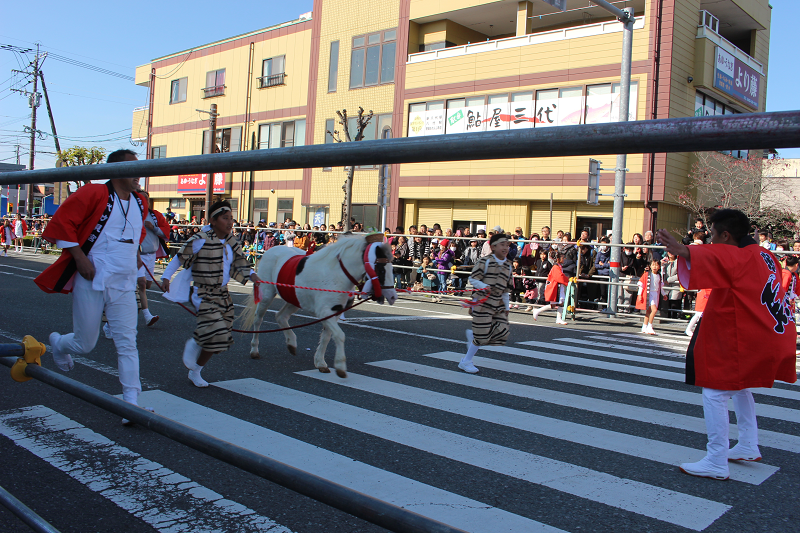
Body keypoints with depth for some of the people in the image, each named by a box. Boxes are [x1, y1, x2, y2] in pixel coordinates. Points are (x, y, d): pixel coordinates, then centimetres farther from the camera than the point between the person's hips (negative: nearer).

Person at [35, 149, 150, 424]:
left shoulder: (140, 203, 10)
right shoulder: (94, 193, -11)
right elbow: (62, 222, -13)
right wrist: (79, 257, -17)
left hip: (124, 285, 5)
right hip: (92, 282, -5)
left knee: (127, 343, -4)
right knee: (84, 344, 8)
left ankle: (132, 405, -3)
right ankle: (58, 343, 45)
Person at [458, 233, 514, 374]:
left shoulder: (508, 266, 11)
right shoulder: (485, 261, -8)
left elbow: (506, 289, 17)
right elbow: (472, 279, -6)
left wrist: (507, 307, 16)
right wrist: (484, 286, -22)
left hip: (498, 304, 6)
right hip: (482, 303, -6)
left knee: (502, 332, -7)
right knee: (482, 335, -5)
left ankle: (472, 335, 18)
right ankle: (466, 362, 15)